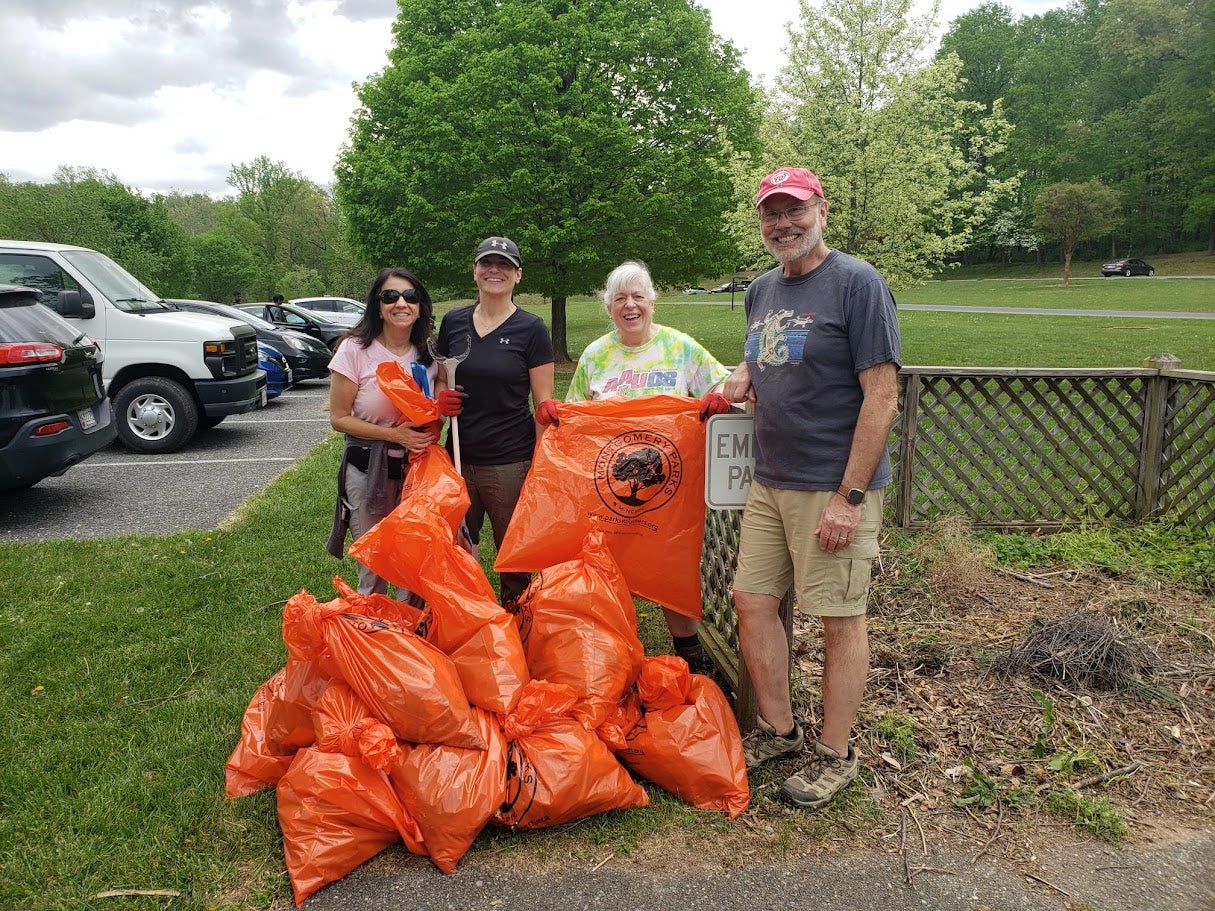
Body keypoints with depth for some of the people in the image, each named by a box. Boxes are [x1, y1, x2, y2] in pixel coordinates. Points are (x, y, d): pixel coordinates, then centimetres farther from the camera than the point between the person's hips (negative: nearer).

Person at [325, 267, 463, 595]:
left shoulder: (427, 353, 2)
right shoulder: (355, 350, -10)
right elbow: (339, 418, -9)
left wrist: (442, 409, -11)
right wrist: (396, 435, -20)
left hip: (418, 469, 4)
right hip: (368, 471, -3)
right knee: (374, 569, 7)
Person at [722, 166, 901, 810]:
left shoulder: (857, 283, -11)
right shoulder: (761, 290, 12)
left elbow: (881, 397, -15)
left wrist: (849, 496, -19)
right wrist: (743, 379, 2)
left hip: (834, 487, -7)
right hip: (769, 481, 8)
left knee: (840, 618, 4)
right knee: (752, 600, 10)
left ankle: (835, 755, 21)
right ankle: (778, 730, 29)